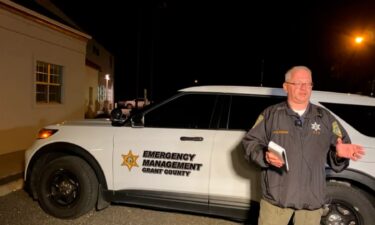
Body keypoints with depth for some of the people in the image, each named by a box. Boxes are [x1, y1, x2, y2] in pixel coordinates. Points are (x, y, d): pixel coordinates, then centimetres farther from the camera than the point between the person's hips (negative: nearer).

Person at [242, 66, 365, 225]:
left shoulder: (325, 118, 8)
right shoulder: (270, 114, 2)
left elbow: (335, 153, 9)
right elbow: (250, 142, 0)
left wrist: (339, 153, -15)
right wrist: (265, 156, -19)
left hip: (312, 199, 2)